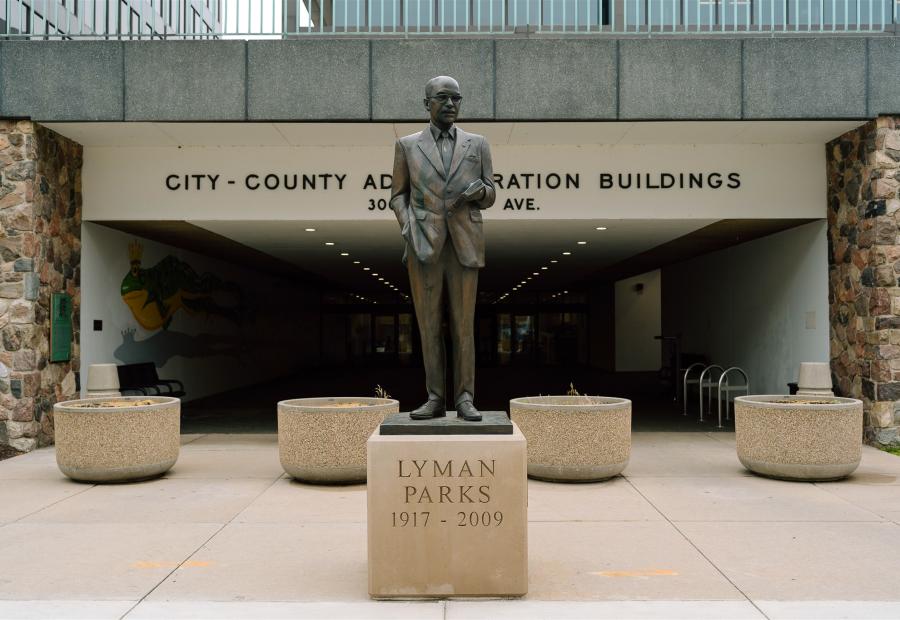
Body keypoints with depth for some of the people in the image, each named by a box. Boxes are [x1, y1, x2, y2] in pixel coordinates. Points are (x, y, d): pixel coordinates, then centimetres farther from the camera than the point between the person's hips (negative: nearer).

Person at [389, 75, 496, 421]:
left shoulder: (477, 144, 9)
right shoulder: (407, 146, 8)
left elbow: (489, 198, 9)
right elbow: (399, 197, 9)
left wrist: (480, 191, -16)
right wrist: (409, 229, -10)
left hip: (464, 246, 0)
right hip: (424, 247, 0)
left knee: (463, 324, -1)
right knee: (429, 324, 1)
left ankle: (464, 400, 5)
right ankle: (436, 399, 9)